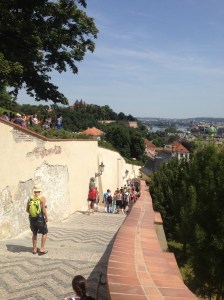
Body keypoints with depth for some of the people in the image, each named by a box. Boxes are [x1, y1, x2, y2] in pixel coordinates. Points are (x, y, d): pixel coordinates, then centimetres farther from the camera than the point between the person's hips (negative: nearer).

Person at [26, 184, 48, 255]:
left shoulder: (30, 198, 0)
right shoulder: (42, 198, -14)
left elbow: (27, 210, 7)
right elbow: (44, 210, -20)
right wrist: (46, 218, -6)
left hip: (32, 219, 4)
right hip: (40, 219, -4)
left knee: (34, 233, 24)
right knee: (44, 233, 15)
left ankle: (34, 249, 28)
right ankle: (42, 249, 9)